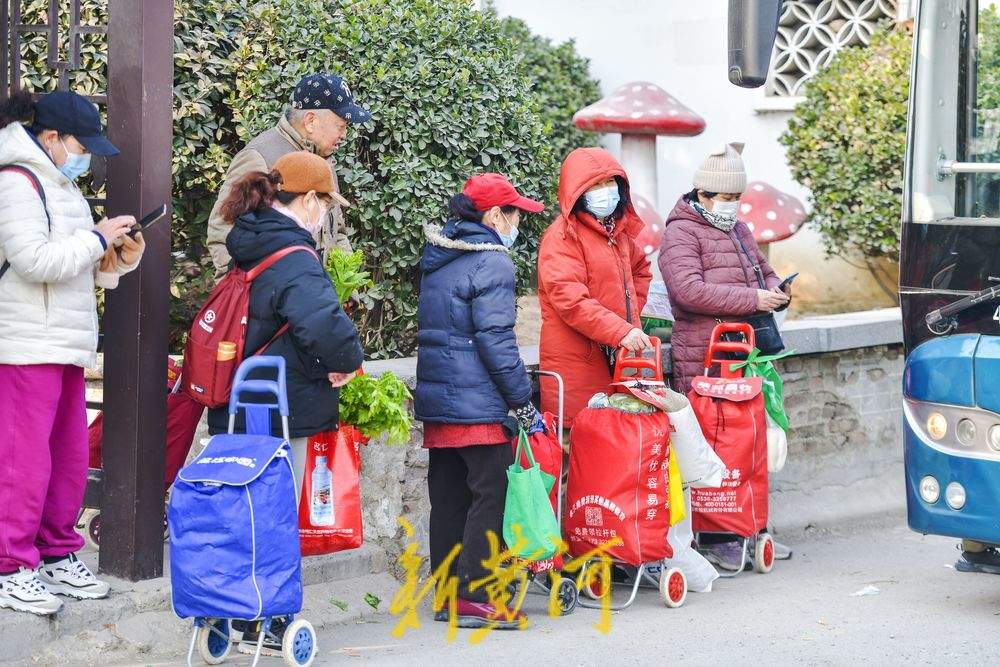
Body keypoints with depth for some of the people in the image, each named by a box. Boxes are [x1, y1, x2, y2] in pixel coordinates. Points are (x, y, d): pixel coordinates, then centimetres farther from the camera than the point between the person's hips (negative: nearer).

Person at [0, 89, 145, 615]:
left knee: (70, 457, 13)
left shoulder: (60, 186, 20)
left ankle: (56, 557, 23)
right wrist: (97, 239, -14)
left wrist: (117, 260, 9)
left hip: (66, 344, 10)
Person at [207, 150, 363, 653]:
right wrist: (348, 361, -17)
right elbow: (324, 322, -36)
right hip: (280, 414, -8)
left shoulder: (249, 249, 10)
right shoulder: (294, 261, -19)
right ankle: (262, 627, 10)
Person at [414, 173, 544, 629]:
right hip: (476, 403, -9)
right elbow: (495, 340, -17)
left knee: (448, 497, 12)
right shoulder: (492, 263, -12)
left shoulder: (437, 259, 15)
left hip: (436, 399, 9)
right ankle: (475, 598, -5)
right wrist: (523, 403, -11)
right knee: (491, 494, -3)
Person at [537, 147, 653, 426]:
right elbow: (569, 299, -19)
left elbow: (640, 268, 37)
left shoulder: (619, 230, 17)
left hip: (622, 358, 7)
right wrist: (620, 331, -26)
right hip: (576, 359, -7)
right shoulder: (562, 236, -9)